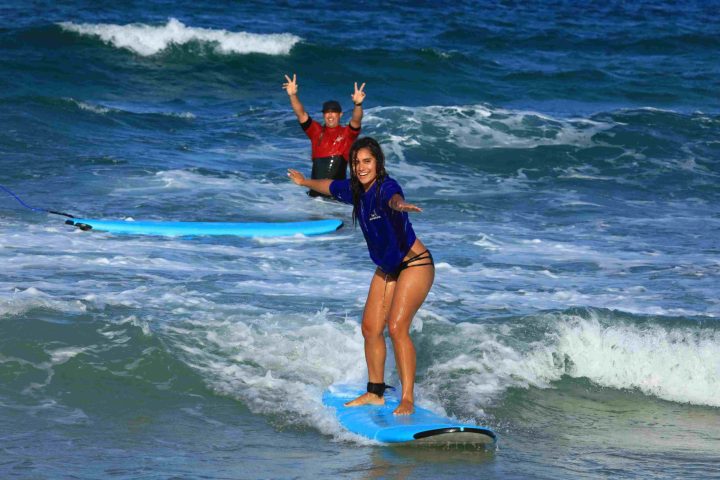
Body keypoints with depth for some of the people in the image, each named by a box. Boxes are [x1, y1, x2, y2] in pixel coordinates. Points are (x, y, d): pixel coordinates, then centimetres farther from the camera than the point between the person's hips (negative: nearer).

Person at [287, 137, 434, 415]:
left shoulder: (385, 186, -24)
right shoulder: (354, 190, 1)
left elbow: (394, 197, -50)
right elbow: (330, 186, 24)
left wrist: (399, 204, -75)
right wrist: (305, 182, 43)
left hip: (415, 265, -9)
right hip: (387, 268, 9)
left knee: (397, 327, -21)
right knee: (370, 328, 6)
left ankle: (408, 399, -20)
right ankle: (375, 393, 19)